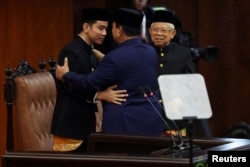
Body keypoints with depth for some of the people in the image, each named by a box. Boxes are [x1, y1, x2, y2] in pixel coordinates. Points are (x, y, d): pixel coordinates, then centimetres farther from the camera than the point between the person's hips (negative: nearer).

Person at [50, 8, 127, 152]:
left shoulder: (92, 54, 14)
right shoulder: (71, 52, -15)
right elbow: (73, 86, -25)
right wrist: (100, 95, -37)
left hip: (86, 122, 9)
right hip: (70, 123, -9)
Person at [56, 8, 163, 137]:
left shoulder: (115, 57, -15)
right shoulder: (151, 52, 6)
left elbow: (90, 82, -5)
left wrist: (66, 75, 13)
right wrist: (103, 59, 36)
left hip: (125, 124, -6)